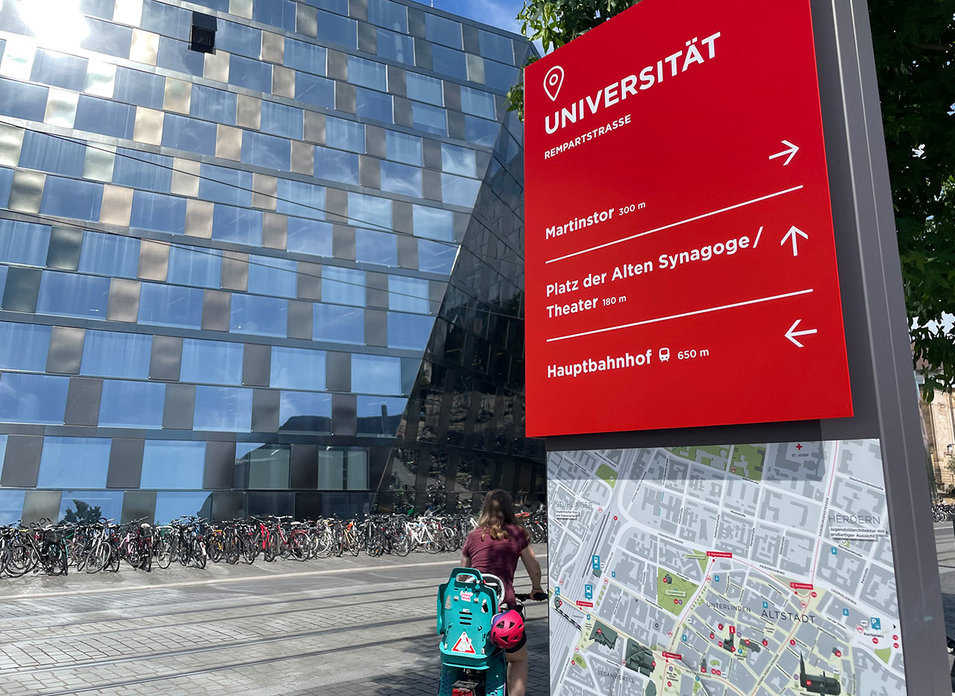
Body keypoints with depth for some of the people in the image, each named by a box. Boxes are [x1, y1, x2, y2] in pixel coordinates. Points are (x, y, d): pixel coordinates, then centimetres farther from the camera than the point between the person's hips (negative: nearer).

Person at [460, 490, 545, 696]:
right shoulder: (516, 533, 9)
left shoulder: (473, 535, 15)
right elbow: (534, 568, 14)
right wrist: (536, 589, 33)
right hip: (502, 604, -2)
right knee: (519, 660, 22)